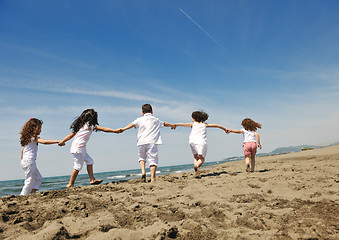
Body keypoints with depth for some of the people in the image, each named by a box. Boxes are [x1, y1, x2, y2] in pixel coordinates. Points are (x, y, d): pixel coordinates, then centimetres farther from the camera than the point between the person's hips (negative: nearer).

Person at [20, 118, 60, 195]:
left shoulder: (27, 138, 17)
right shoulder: (34, 137, -11)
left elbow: (22, 150, 21)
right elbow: (44, 142, -26)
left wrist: (22, 160, 25)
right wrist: (57, 141, -28)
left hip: (24, 161, 10)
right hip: (29, 161, -10)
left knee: (38, 178, 13)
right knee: (30, 181, -5)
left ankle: (31, 193, 8)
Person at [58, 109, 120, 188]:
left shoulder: (82, 125, 17)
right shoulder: (91, 125, -3)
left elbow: (72, 134, 13)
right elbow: (103, 129, -4)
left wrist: (62, 141, 12)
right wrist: (114, 131, 1)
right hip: (79, 147, -9)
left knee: (89, 161, 9)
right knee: (78, 166, -4)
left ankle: (92, 179, 8)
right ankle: (70, 184, 1)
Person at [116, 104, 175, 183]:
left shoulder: (139, 119, 15)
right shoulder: (156, 120, 21)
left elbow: (133, 124, -4)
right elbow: (164, 124, 38)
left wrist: (123, 129, -15)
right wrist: (172, 125, 56)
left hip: (141, 142, 1)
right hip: (152, 142, -1)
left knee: (142, 157, 22)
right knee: (153, 159, -2)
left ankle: (143, 172, 3)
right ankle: (152, 178, -10)